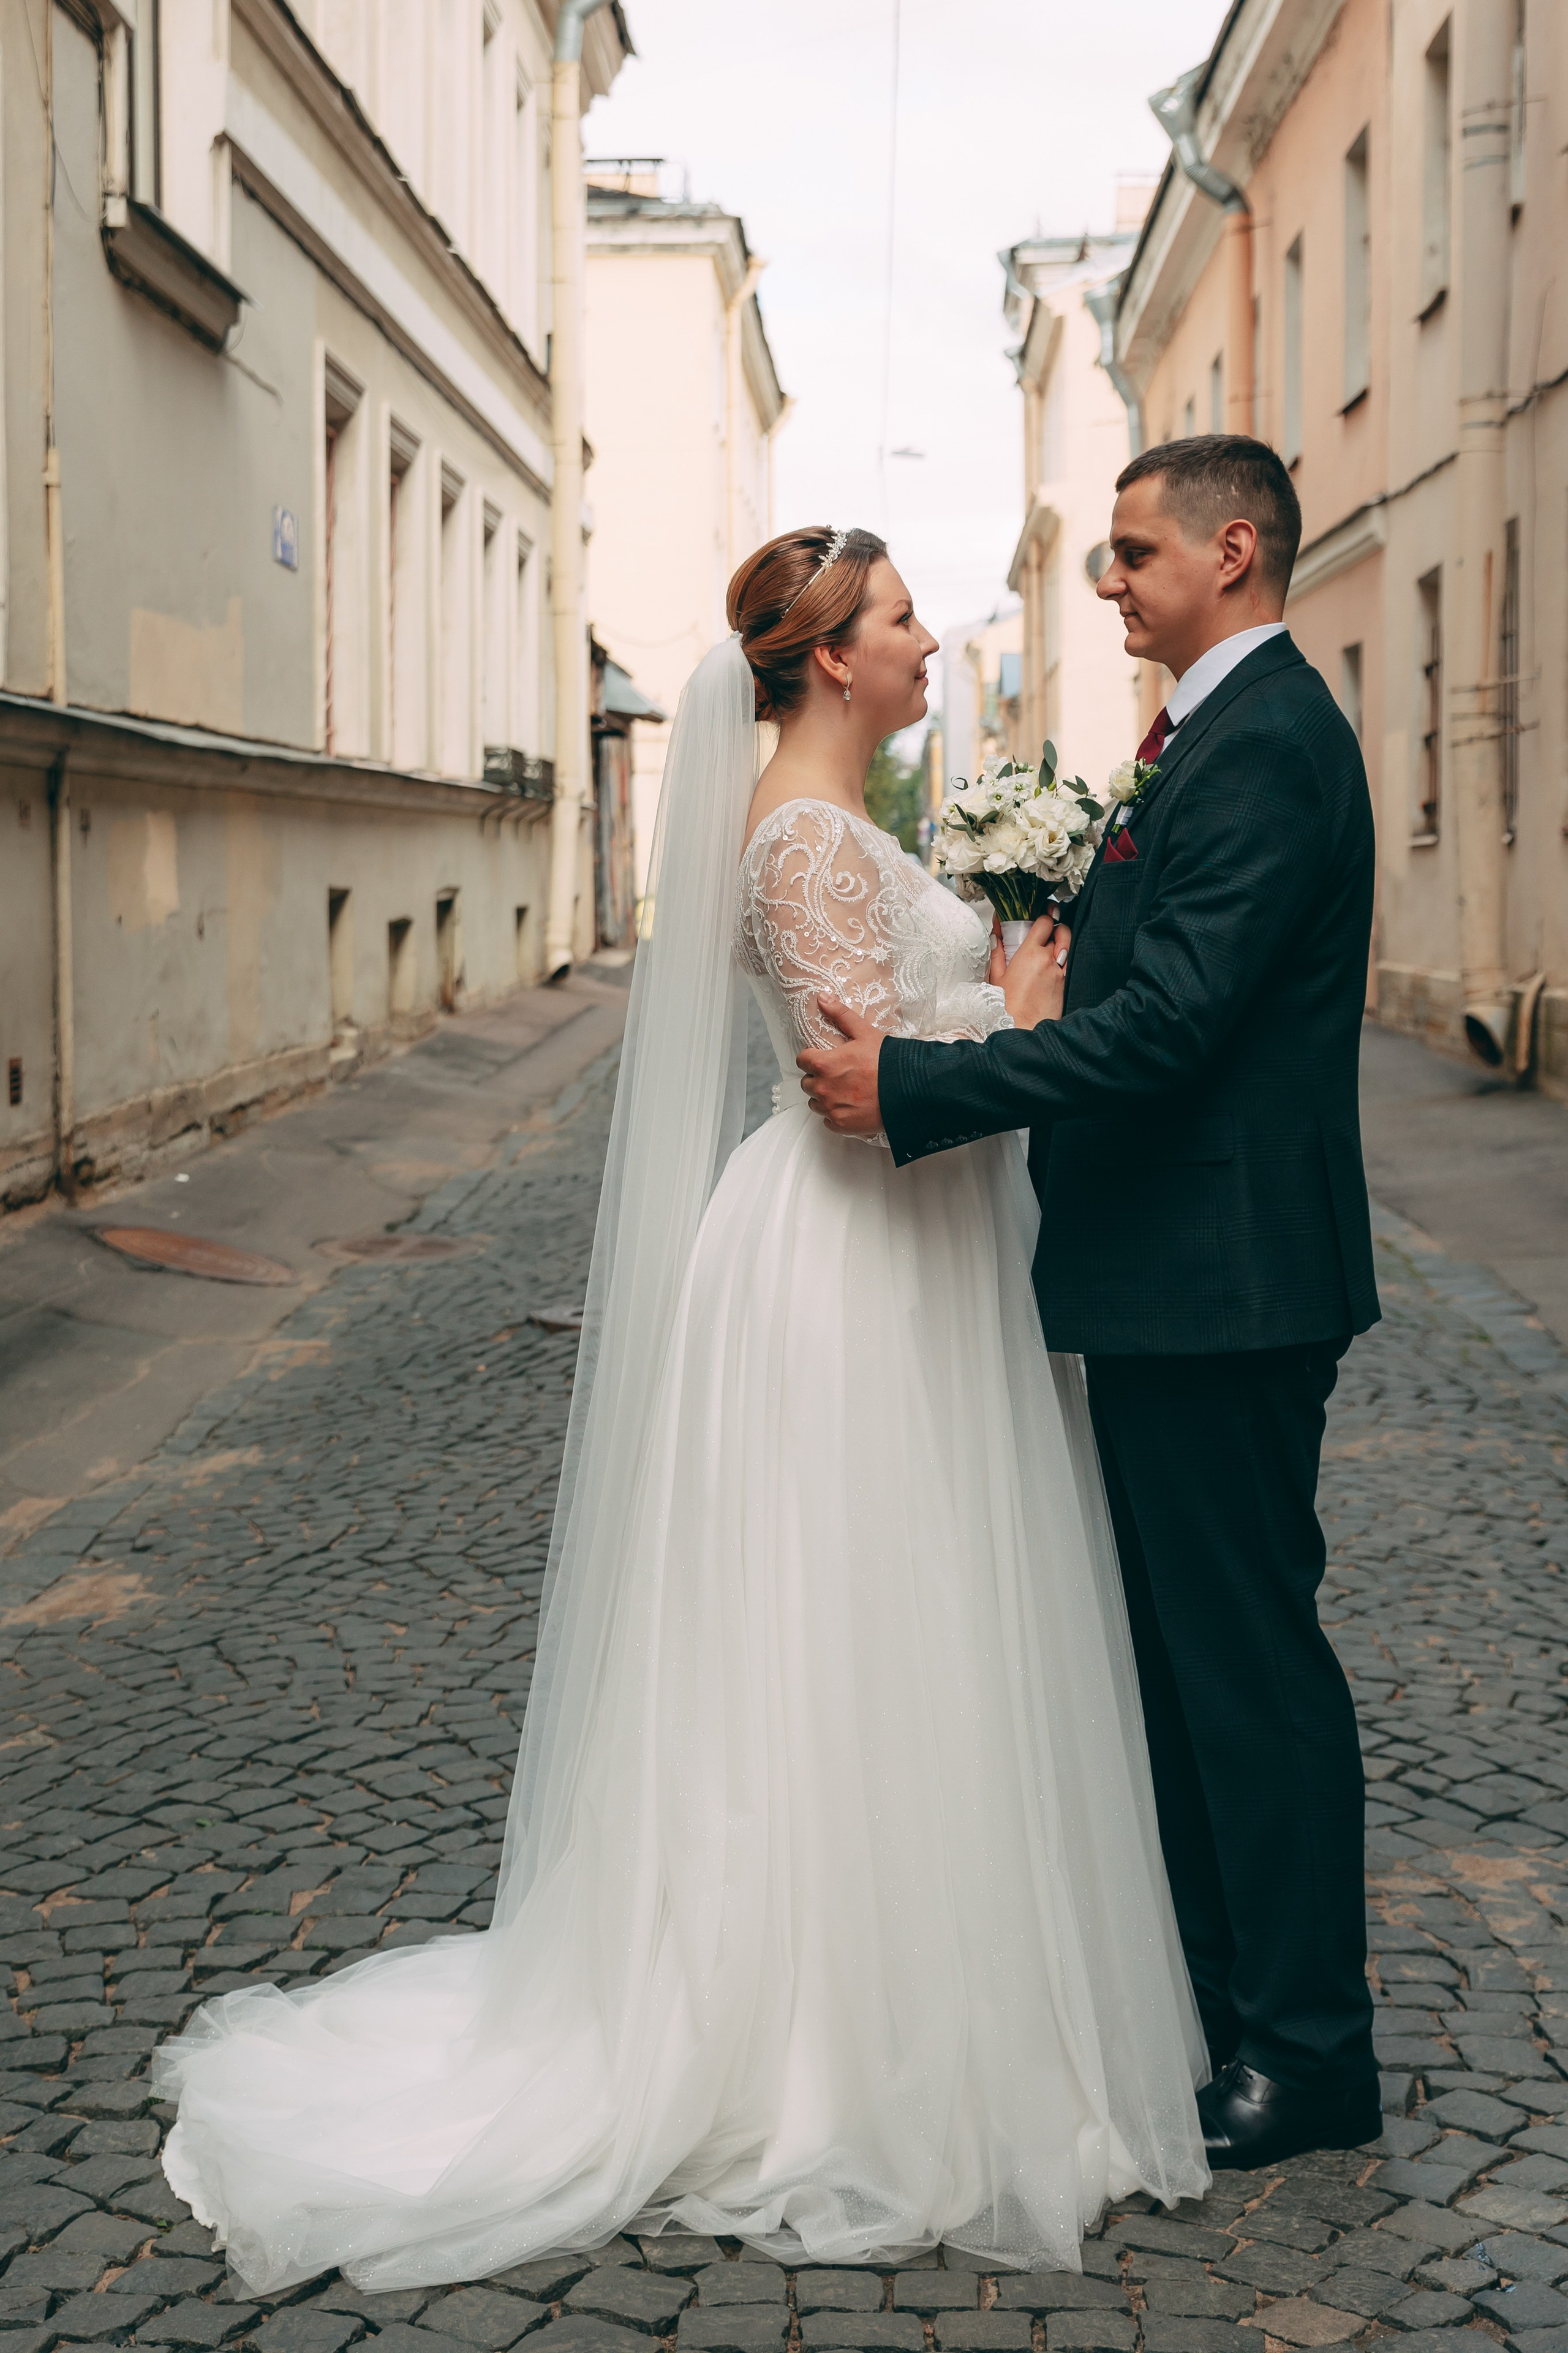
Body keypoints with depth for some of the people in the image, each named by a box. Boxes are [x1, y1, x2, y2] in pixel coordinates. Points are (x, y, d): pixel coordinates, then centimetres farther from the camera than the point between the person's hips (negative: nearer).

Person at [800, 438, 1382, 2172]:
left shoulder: (1264, 745, -17)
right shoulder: (1222, 731, 17)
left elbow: (1172, 1019, -26)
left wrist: (914, 1089, -24)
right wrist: (1070, 975, 0)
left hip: (1222, 1281, -11)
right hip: (1182, 1272, 11)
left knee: (1248, 1650, -2)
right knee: (1183, 1640, 18)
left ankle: (1307, 2053, 11)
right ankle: (1211, 1981, 31)